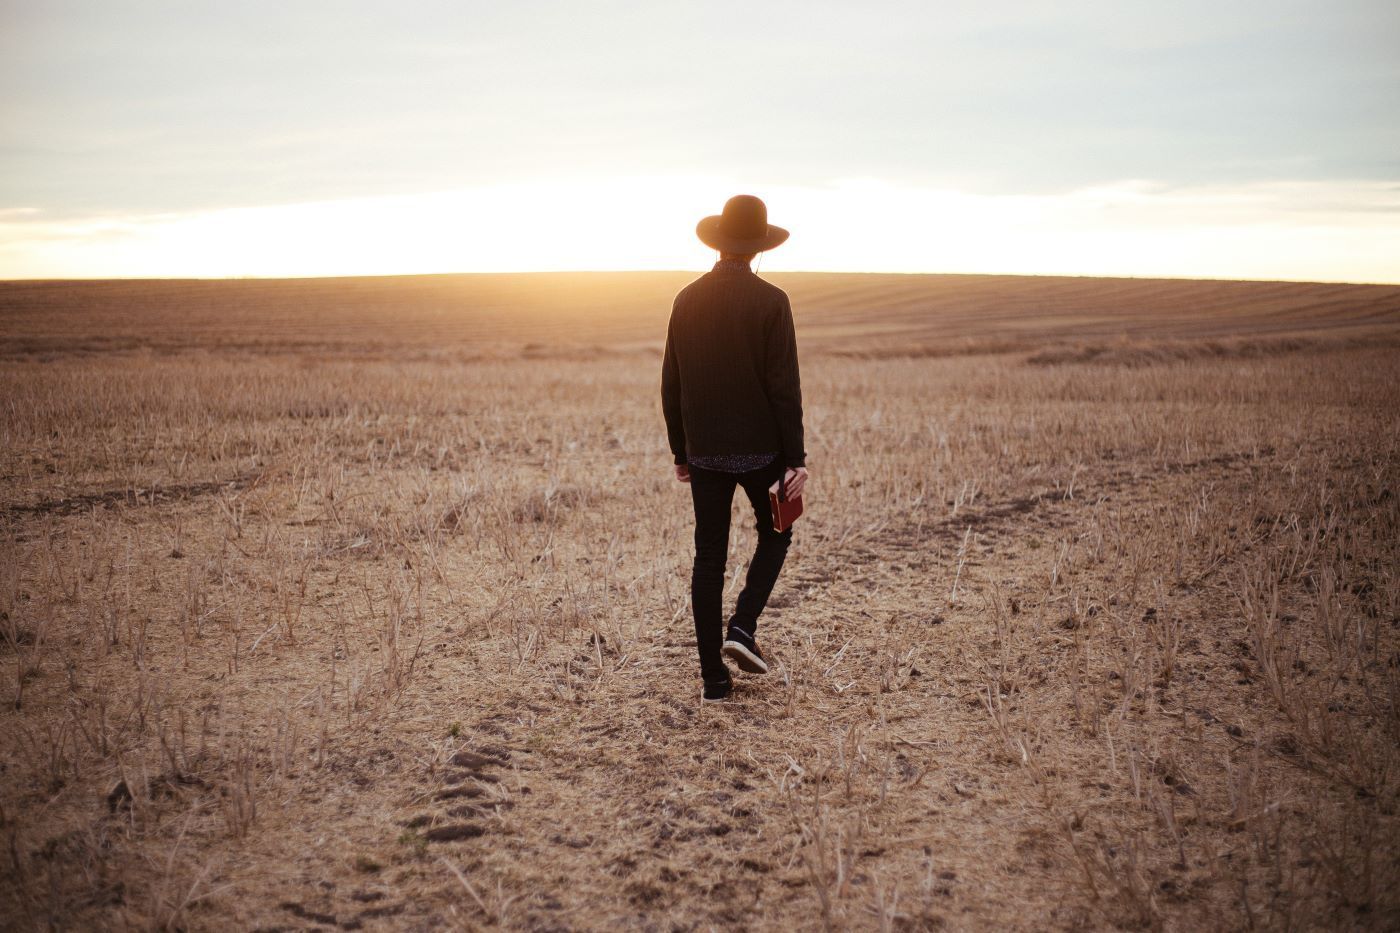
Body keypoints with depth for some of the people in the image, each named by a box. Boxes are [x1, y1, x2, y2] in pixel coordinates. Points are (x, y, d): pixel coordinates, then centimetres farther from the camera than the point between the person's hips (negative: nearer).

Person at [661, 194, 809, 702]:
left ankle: (714, 676, 10)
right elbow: (784, 387, -13)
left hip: (705, 451, 3)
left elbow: (671, 385, 5)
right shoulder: (770, 301, -10)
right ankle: (742, 628, 3)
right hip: (760, 447, -3)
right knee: (774, 534, 21)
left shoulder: (687, 300, 2)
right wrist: (795, 459, -8)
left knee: (709, 557, 8)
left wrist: (680, 451, 14)